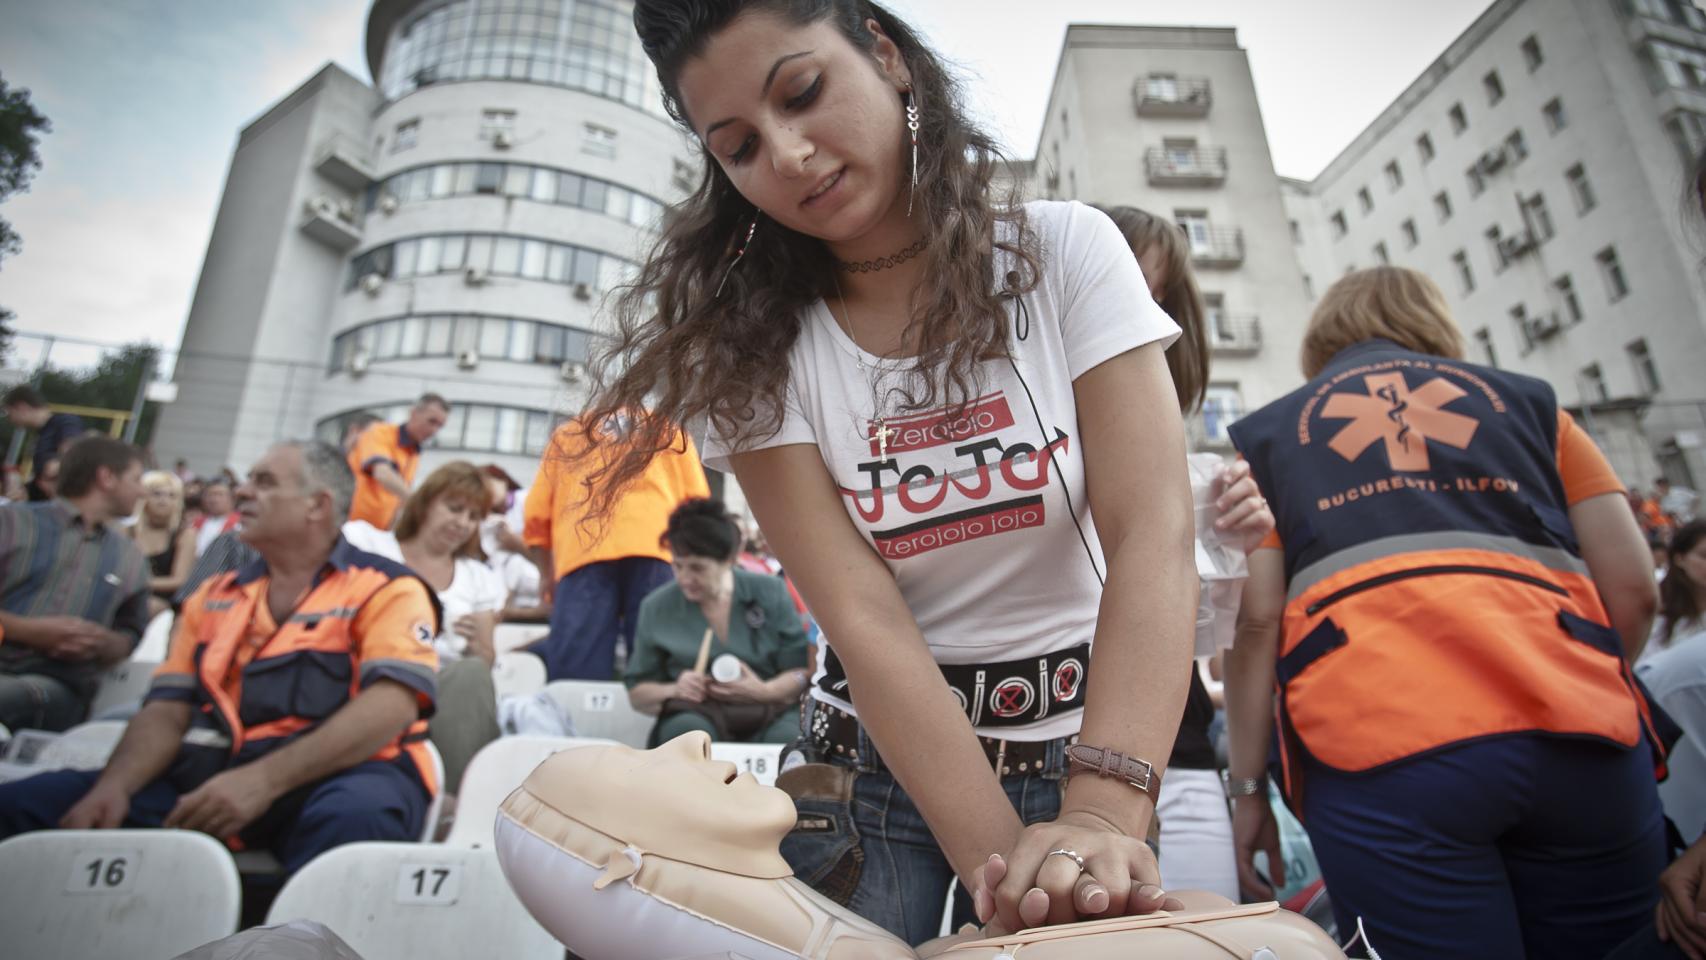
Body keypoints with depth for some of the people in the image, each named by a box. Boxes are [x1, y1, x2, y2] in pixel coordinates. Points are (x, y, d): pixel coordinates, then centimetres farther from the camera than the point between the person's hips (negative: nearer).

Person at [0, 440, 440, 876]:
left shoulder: (386, 588, -2)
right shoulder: (215, 596, 19)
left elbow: (391, 705, -15)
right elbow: (167, 710, 13)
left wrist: (266, 779, -24)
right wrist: (113, 786, -8)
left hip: (335, 776, -5)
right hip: (213, 774, 6)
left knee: (353, 817, -39)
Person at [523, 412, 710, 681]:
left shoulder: (565, 433, 30)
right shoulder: (670, 428, 29)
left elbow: (536, 517, 19)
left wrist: (547, 574, 28)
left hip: (583, 553, 0)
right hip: (655, 552, 0)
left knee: (576, 677, -8)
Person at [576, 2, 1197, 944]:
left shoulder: (1066, 251, -10)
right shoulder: (755, 347, -9)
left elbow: (1152, 533, -19)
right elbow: (863, 617, -18)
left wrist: (1103, 813, -30)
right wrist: (999, 859, -28)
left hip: (1081, 742, 0)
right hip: (876, 757, 1)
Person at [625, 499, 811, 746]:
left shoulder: (770, 593, 6)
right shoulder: (656, 607, 9)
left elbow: (803, 671, 5)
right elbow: (637, 692, 15)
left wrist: (765, 691, -14)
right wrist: (674, 690, -6)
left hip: (768, 716, -1)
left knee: (787, 737, -36)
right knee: (686, 730, -36)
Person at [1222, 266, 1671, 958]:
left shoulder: (1265, 433, 16)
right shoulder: (1528, 400, 22)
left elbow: (1254, 620, 4)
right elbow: (1634, 591, 14)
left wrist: (1248, 786, 9)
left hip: (1379, 748, -2)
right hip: (1582, 741, 3)